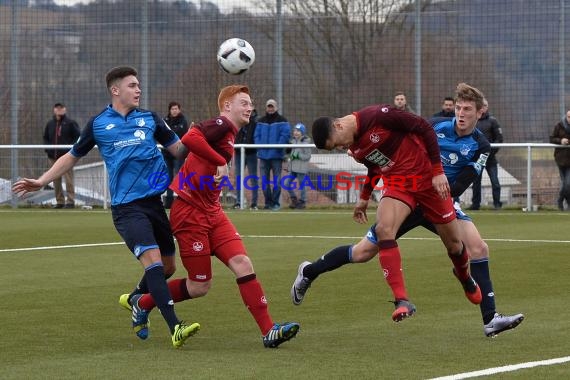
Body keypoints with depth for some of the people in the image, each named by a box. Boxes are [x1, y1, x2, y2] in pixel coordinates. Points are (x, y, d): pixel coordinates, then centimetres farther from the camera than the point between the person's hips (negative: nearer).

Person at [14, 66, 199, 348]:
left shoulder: (150, 119, 11)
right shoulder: (98, 124, 5)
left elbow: (178, 149, 14)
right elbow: (73, 156, 17)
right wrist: (41, 181, 11)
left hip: (154, 201, 5)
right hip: (126, 206, -4)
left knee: (167, 266, 11)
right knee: (153, 260, -21)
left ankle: (135, 300, 41)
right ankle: (175, 327, -28)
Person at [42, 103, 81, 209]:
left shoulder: (70, 123, 0)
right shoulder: (50, 124, 14)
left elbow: (78, 136, -1)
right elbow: (45, 138, 23)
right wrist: (48, 149, 6)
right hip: (53, 157, 5)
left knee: (68, 179, -9)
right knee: (56, 180, 6)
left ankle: (70, 201, -7)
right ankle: (59, 201, 13)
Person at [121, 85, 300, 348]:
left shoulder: (229, 133, 19)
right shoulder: (221, 125, -10)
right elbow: (189, 139, -29)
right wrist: (221, 162, -23)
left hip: (210, 211, 9)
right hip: (189, 211, -9)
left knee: (242, 263, -8)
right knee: (200, 286, -2)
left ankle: (268, 331, -13)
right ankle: (142, 303, 19)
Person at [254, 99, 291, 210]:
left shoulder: (282, 121, 1)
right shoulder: (261, 121, 13)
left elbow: (286, 134, -8)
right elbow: (256, 135, 12)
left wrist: (278, 147, -17)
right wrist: (259, 146, -5)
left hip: (276, 155, -4)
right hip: (263, 154, 4)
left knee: (276, 180, -4)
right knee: (264, 180, 5)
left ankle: (276, 203, 0)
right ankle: (268, 202, 12)